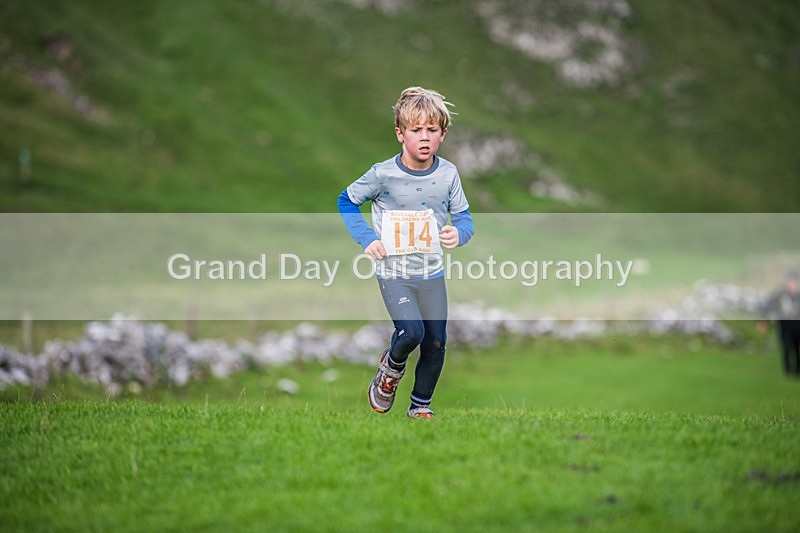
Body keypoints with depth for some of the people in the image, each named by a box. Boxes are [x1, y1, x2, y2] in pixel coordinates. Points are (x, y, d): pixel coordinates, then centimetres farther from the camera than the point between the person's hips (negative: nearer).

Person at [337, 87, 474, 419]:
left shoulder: (447, 174, -4)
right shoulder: (383, 174, -13)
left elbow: (464, 216, 5)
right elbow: (347, 201, 2)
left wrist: (459, 233, -19)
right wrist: (367, 238, -10)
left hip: (432, 273, 4)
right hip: (393, 273, -4)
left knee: (436, 342, 6)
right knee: (411, 332, -22)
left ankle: (420, 405, 27)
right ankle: (391, 367, 13)